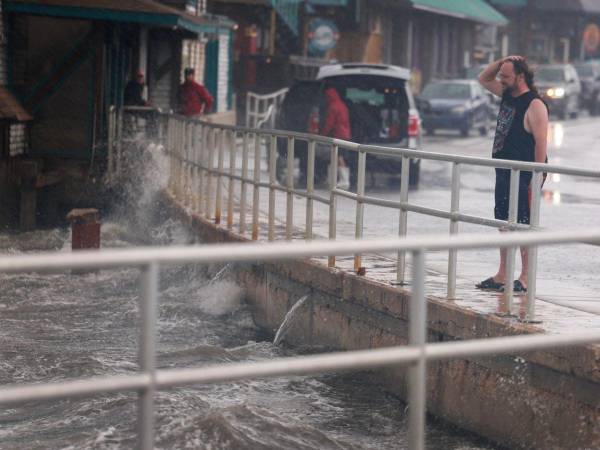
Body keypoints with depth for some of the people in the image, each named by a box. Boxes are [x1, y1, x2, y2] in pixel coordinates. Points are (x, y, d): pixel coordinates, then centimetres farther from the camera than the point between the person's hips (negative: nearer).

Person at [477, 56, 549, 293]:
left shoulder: (534, 105, -14)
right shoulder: (508, 95, 12)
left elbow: (541, 142, -18)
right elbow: (484, 79, 24)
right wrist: (501, 62, 6)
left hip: (524, 176, -9)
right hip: (504, 173, 9)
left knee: (524, 225, -5)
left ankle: (525, 278, -2)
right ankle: (502, 276, 18)